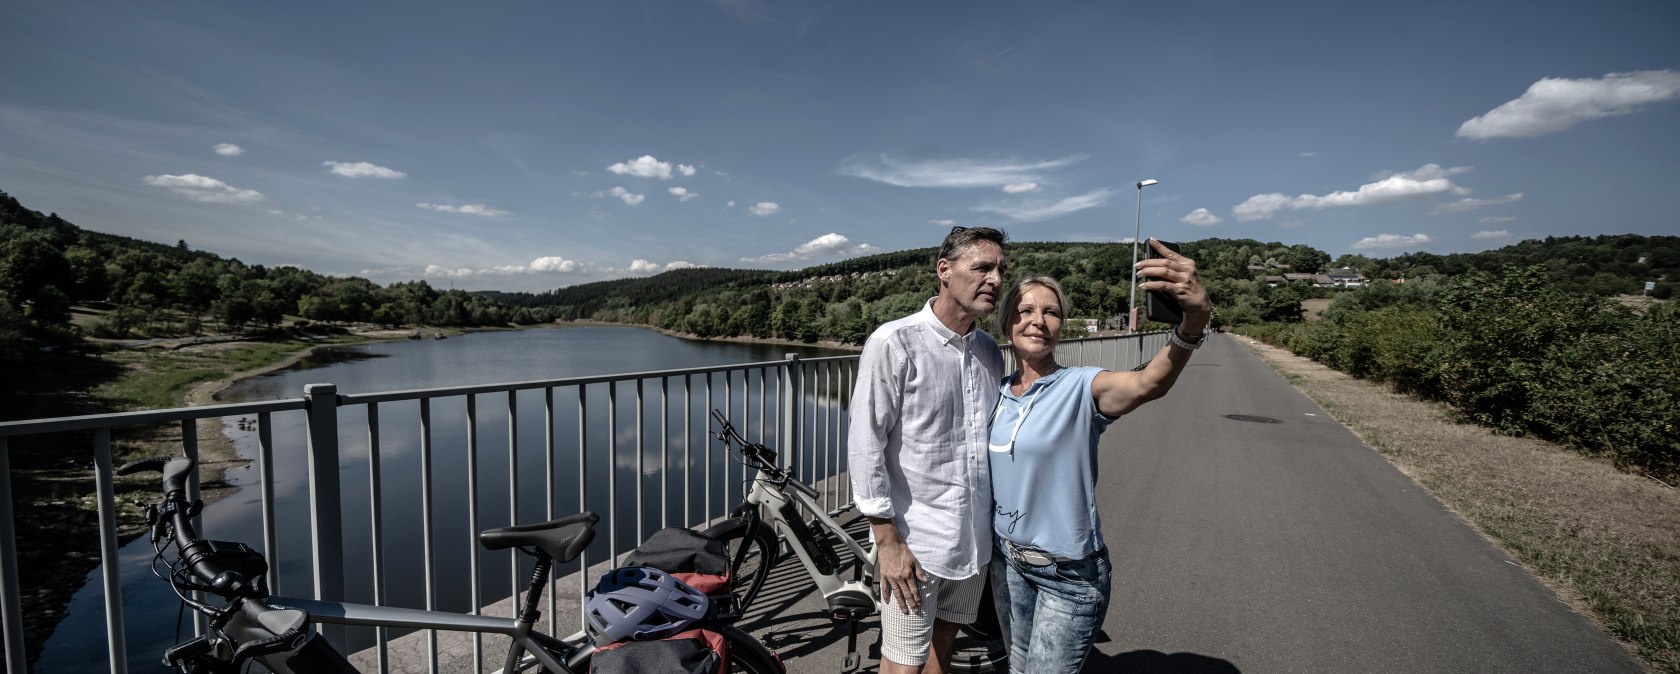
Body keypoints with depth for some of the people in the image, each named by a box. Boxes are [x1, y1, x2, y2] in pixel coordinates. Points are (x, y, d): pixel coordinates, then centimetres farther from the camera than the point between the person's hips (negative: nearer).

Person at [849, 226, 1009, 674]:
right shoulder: (893, 343, -16)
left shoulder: (989, 350, 4)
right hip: (914, 540, -6)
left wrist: (997, 523, 15)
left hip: (975, 536, 6)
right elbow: (866, 446, -16)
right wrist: (888, 542, -15)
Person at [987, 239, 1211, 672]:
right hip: (1007, 560, 5)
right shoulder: (998, 393, -1)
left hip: (1069, 575, -5)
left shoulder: (1082, 388, -17)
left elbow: (1150, 383, -39)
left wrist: (1194, 318, -57)